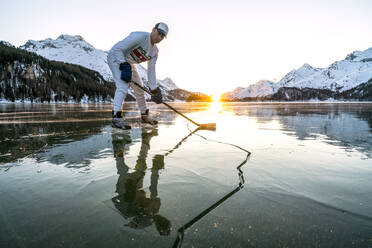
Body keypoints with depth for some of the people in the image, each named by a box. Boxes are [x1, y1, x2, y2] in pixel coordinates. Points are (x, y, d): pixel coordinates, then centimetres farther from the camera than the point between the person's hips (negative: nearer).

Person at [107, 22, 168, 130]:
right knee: (123, 86, -25)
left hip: (129, 63, 8)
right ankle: (116, 118, -26)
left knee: (139, 88, 10)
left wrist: (154, 89, -7)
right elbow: (118, 49, -27)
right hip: (116, 58, -8)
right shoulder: (140, 37, -26)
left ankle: (145, 115, 26)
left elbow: (151, 70, -1)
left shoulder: (154, 51, -2)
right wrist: (124, 66, -33)